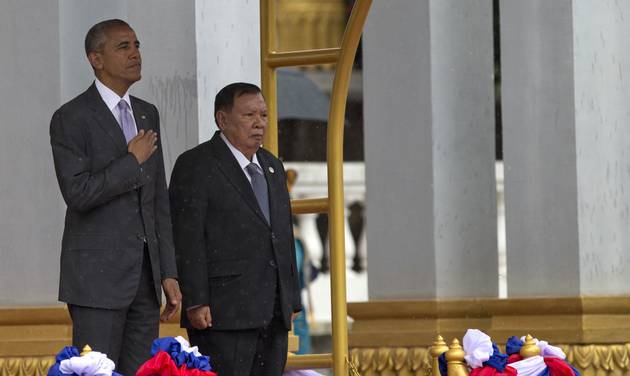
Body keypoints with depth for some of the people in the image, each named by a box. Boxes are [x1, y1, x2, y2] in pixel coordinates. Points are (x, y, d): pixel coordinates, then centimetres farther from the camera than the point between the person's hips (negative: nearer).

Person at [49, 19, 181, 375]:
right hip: (97, 275, -7)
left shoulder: (147, 114, 14)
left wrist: (169, 272, 9)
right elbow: (77, 193, -20)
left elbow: (159, 199, 14)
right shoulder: (70, 119, -8)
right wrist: (132, 161, -11)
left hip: (145, 274, 7)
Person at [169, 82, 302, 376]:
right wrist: (196, 303, -18)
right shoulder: (195, 166, -5)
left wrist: (290, 301, 16)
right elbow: (187, 239, -11)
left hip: (273, 316, 7)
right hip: (222, 315, -7)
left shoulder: (271, 167, 19)